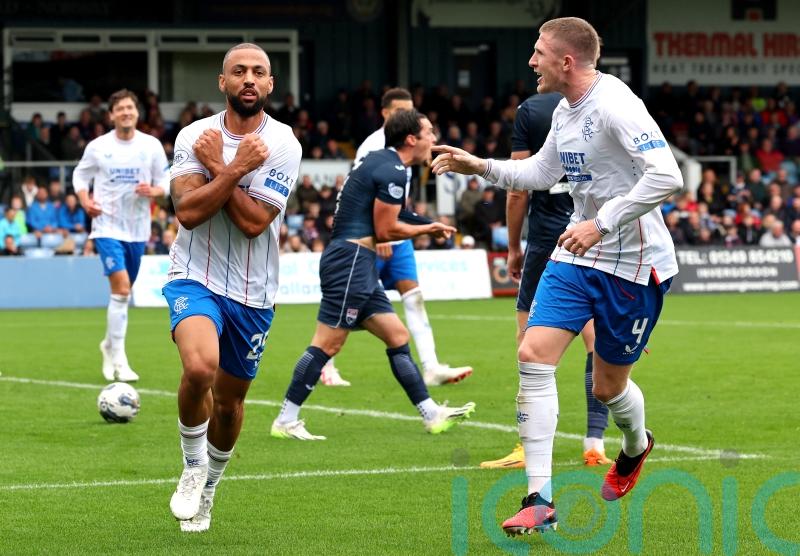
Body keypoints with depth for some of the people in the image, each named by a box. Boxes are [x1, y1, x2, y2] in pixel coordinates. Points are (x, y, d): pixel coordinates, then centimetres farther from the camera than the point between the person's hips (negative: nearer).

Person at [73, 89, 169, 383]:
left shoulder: (152, 146, 1)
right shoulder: (98, 147, -3)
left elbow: (166, 183, 6)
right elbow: (80, 175, 10)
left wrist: (153, 191, -16)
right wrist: (86, 201, -9)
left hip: (137, 228, 4)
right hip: (107, 226, -4)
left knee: (124, 292, 14)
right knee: (121, 288, -17)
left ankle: (109, 344, 37)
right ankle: (119, 361, -14)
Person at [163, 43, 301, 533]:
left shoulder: (283, 144, -8)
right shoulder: (194, 135, -3)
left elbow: (254, 222, -17)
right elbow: (188, 211, -16)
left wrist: (216, 167, -15)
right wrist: (236, 168, -20)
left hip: (253, 292, 1)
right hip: (195, 277, -1)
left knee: (230, 399, 12)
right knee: (199, 367, -29)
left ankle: (208, 486, 39)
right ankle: (193, 466, -4)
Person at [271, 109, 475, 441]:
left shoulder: (380, 162, 18)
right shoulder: (392, 171, -12)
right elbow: (385, 231, -13)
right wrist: (427, 228, 2)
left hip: (358, 265, 11)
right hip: (350, 260, -11)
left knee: (397, 336, 11)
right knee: (328, 343, -9)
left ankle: (432, 414, 13)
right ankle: (285, 422, -7)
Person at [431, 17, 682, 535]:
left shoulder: (614, 105, -21)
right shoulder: (564, 112, 7)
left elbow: (667, 176, -30)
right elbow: (541, 173, 25)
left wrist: (602, 223, -29)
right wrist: (481, 166, 14)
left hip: (634, 263, -7)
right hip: (576, 257, 8)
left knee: (608, 386, 6)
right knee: (534, 355, -11)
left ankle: (636, 446, 44)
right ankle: (540, 500, -11)